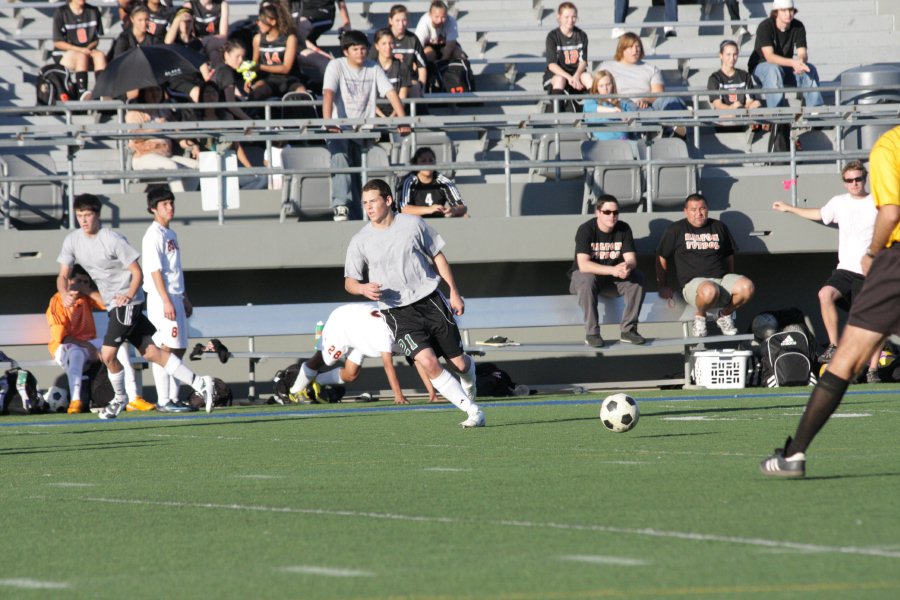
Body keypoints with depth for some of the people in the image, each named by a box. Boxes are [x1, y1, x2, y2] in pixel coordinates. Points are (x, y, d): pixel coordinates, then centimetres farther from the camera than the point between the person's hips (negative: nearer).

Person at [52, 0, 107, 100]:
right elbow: (57, 43, -6)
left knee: (100, 55, -29)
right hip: (66, 53, -4)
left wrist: (89, 48, -11)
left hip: (88, 50, 4)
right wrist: (79, 50, -16)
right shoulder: (61, 12, -2)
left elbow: (97, 39, 12)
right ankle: (82, 92, -49)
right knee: (82, 56, -35)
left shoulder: (93, 11, 10)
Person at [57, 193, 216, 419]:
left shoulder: (112, 239, -17)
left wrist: (129, 295, -28)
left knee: (107, 354, -13)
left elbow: (137, 272, -12)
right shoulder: (72, 241, 1)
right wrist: (64, 293, -20)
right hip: (113, 304, 7)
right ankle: (198, 383, 11)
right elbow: (63, 276, 1)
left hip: (127, 301, -7)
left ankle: (120, 398, 12)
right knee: (150, 352, 6)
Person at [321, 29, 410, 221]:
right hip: (340, 127, -4)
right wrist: (328, 122, -33)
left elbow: (391, 93, 0)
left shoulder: (373, 69, 9)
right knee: (340, 155, -31)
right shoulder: (336, 66, -2)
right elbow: (328, 94, -16)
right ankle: (341, 205, -38)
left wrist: (403, 121, -15)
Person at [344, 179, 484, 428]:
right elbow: (349, 281, 5)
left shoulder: (413, 224, 0)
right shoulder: (360, 242, -1)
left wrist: (454, 291, 7)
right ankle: (472, 411, -13)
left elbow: (438, 257, 10)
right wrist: (364, 289, -19)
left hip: (430, 300, 1)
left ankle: (470, 394, 40)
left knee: (459, 363, 4)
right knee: (428, 362, -21)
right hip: (397, 312, -1)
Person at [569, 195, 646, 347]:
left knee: (637, 278, -22)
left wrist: (627, 266, -37)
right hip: (584, 274, -4)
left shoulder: (624, 229, -4)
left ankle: (628, 330, -18)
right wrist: (613, 270, -41)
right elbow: (583, 265, -29)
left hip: (613, 279, 4)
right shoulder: (586, 230, -19)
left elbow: (631, 259, -9)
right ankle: (591, 333, -30)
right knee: (587, 280, -39)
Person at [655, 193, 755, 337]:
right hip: (693, 281, -4)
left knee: (747, 286, -27)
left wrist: (731, 284, 20)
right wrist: (663, 287, 9)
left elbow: (729, 256, 27)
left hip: (721, 278, 4)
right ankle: (699, 317, -7)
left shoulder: (719, 227, 18)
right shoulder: (675, 230, 9)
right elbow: (661, 258, 13)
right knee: (709, 290, -41)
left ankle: (725, 315, 2)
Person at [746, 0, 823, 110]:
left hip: (785, 67, 5)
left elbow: (803, 54, -12)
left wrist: (800, 61, -39)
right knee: (774, 70, -39)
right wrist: (793, 63, -45)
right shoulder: (765, 26, -21)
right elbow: (769, 56, -31)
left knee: (810, 69, -21)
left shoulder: (798, 27, -5)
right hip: (760, 67, -5)